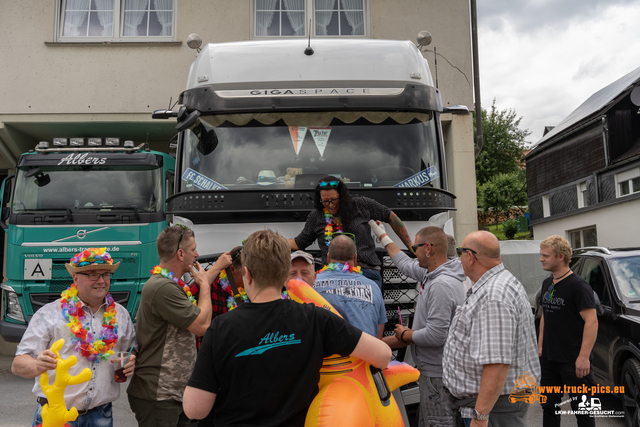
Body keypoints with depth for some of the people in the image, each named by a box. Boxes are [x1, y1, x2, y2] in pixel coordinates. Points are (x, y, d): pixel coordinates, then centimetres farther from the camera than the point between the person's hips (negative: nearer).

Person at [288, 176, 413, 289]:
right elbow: (298, 243, 22)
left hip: (367, 272, -1)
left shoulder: (361, 205, 9)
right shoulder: (316, 216, 13)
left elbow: (391, 217, 17)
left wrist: (411, 246, 18)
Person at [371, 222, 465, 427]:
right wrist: (383, 236, 33)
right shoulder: (432, 273, 5)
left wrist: (404, 335, -10)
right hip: (431, 369, 10)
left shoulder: (442, 285, -24)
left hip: (437, 373, -10)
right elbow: (406, 264, 24)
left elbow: (436, 335, -27)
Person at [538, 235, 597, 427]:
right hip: (549, 359, 8)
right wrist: (540, 346, 14)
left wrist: (584, 356, -24)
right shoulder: (547, 283, 10)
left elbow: (592, 321, -20)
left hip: (574, 361, -8)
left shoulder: (578, 286, -15)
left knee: (581, 409, 5)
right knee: (549, 405, 17)